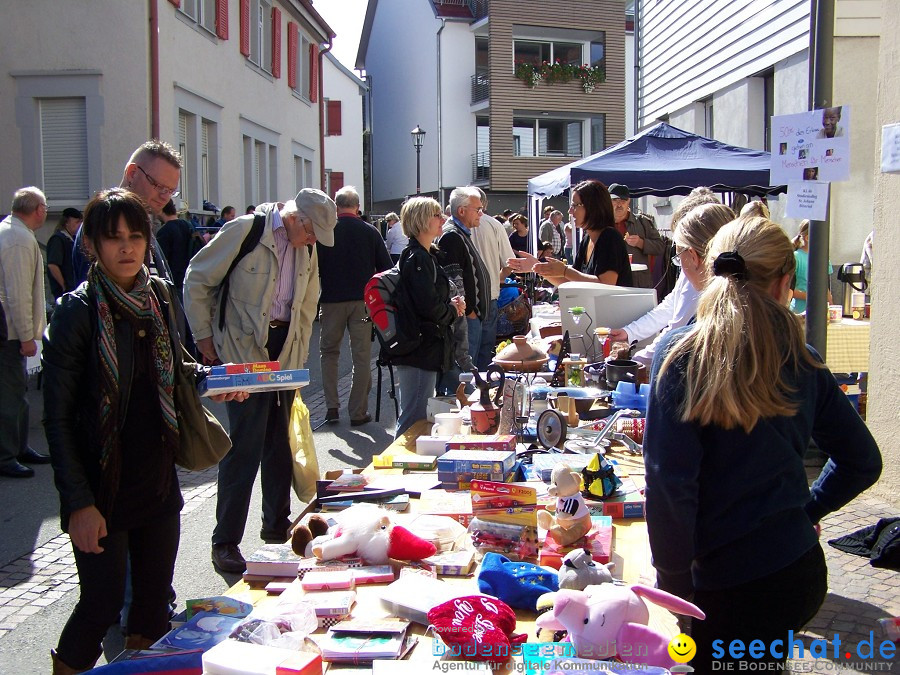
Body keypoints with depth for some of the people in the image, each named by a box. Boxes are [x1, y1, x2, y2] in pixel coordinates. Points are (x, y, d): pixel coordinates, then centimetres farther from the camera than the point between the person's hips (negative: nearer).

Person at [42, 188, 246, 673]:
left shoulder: (158, 297, 4)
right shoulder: (78, 312, -12)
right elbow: (57, 418, -12)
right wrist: (79, 502, -16)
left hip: (159, 482, 5)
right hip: (103, 490, -5)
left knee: (154, 597, 13)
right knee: (104, 601, 3)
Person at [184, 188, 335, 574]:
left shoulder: (308, 250, 9)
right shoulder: (244, 231, -10)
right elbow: (197, 280, -5)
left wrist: (298, 356, 14)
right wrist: (205, 336, -5)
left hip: (285, 352, 6)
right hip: (244, 354, -6)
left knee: (280, 444, 10)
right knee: (245, 445, -6)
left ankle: (277, 527, 26)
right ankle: (225, 542, 6)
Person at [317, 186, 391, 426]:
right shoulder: (370, 232, 0)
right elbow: (385, 267, 3)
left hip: (332, 300, 0)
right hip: (363, 301, 1)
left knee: (329, 352, 15)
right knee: (362, 356, 5)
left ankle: (331, 407, 10)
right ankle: (358, 412, 7)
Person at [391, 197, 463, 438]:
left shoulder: (426, 256, 15)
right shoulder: (417, 259, -17)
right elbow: (430, 307, -24)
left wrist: (450, 303, 4)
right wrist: (453, 310, -5)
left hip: (426, 347, 11)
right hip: (420, 349, -11)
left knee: (413, 415, 19)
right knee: (414, 418, -5)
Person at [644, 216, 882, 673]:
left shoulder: (680, 355, -13)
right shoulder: (803, 362, 2)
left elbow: (668, 484, -18)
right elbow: (862, 462, 13)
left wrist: (674, 583, -7)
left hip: (735, 584, -5)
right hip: (804, 570, 6)